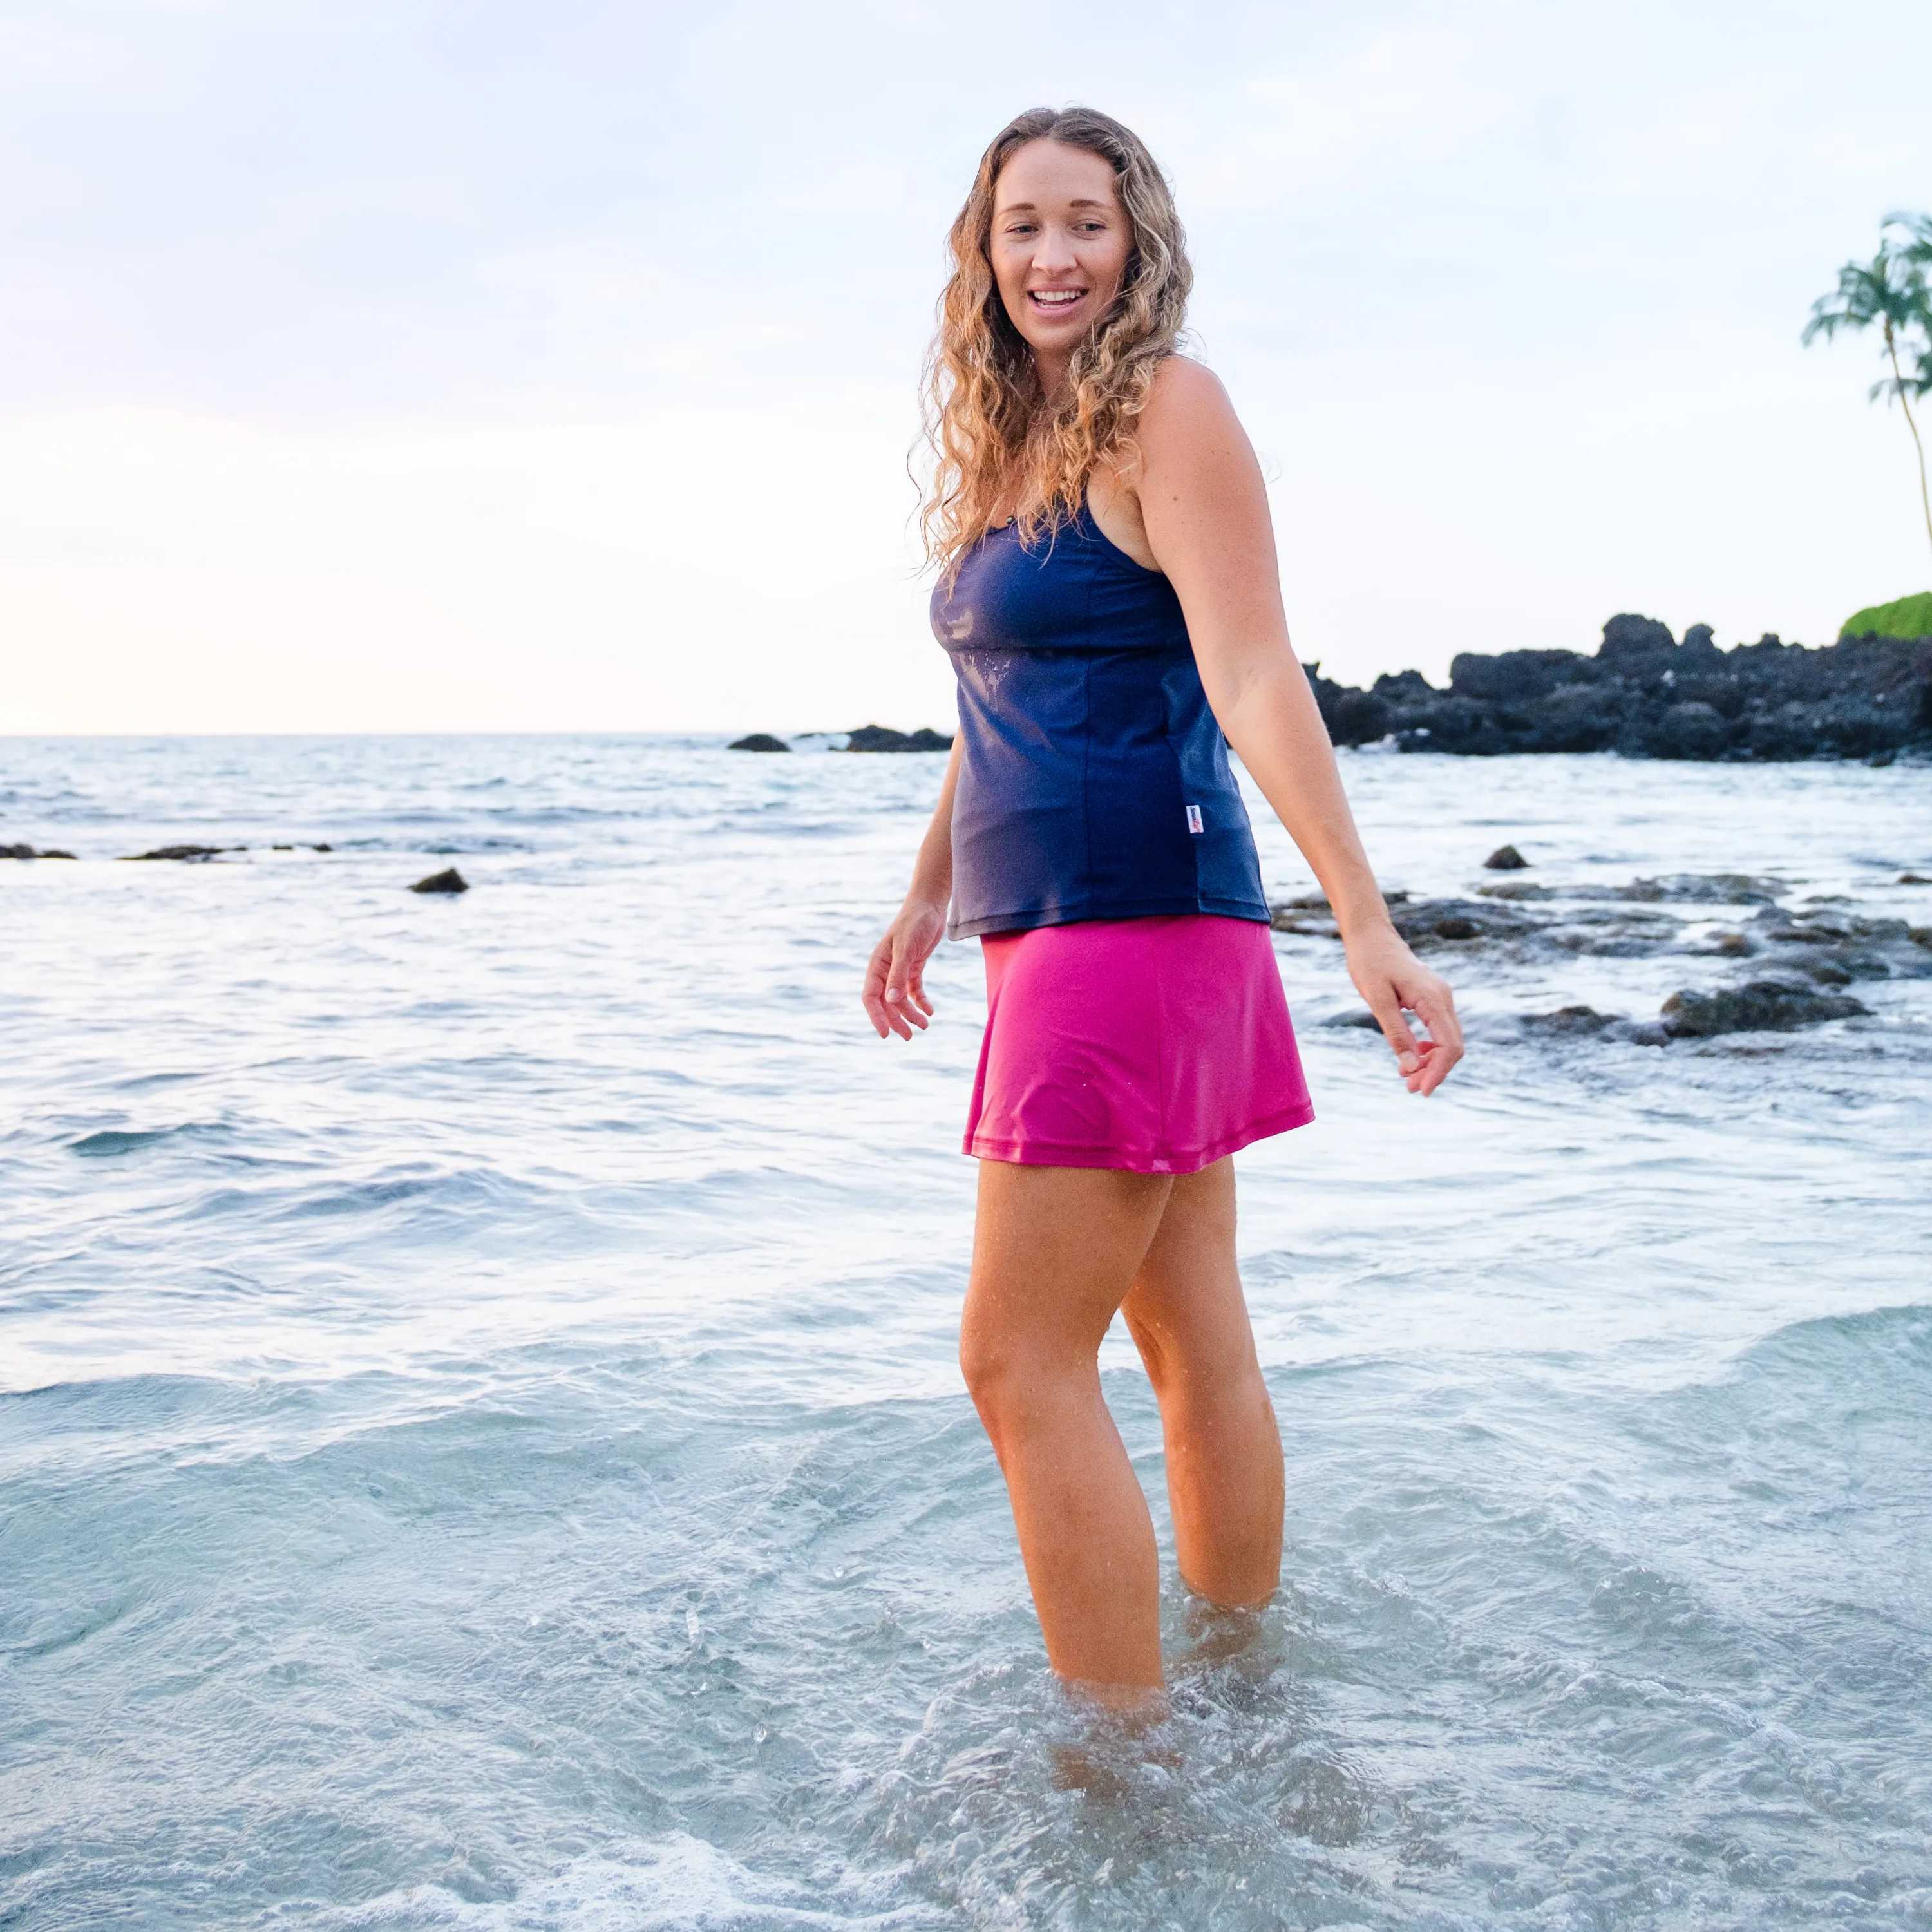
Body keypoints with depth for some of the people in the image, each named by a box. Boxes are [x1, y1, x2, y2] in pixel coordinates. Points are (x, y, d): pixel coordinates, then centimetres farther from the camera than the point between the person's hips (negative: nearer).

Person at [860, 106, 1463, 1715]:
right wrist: (930, 893, 28)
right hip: (1060, 927, 9)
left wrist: (1366, 923, -23)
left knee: (1023, 1363, -7)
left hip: (1139, 915, -9)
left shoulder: (1166, 405, -8)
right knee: (1196, 1340, 14)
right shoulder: (1007, 438, 17)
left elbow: (1255, 682, -17)